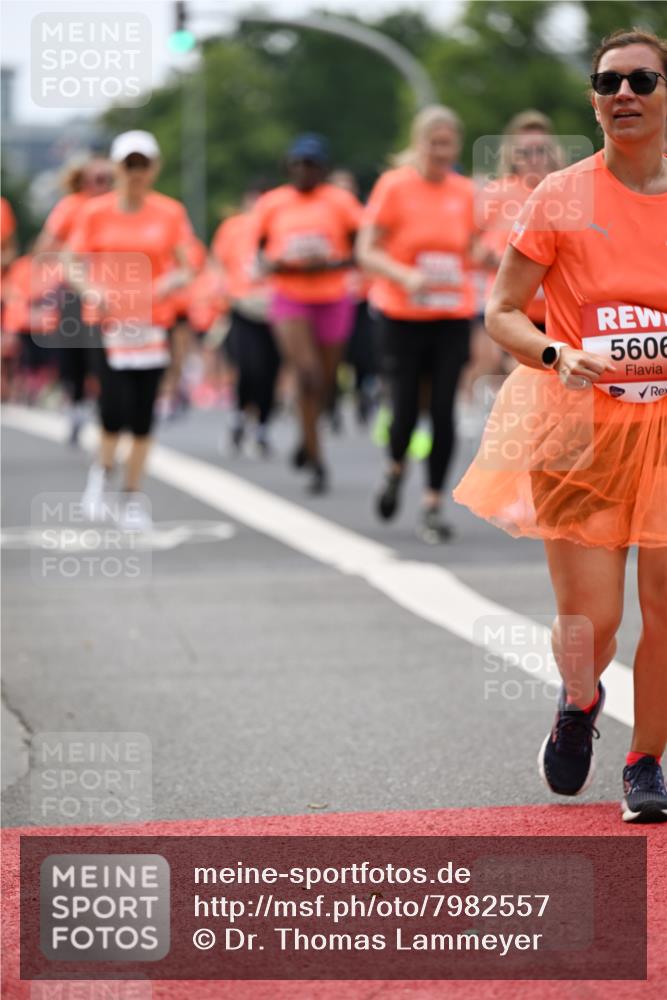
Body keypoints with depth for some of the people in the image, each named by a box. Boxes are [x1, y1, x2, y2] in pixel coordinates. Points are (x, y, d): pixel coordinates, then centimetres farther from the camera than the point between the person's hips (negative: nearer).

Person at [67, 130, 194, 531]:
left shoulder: (171, 213, 2)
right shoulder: (96, 212, 1)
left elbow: (185, 269, 4)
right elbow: (75, 267, 4)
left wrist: (169, 283, -18)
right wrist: (92, 290, -16)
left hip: (153, 323, 1)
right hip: (110, 322, -1)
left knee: (143, 418, 1)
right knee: (115, 412, -14)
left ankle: (134, 499, 15)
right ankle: (102, 473, 16)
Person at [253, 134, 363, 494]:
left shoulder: (340, 201, 1)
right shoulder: (271, 203, 4)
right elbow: (257, 250, 12)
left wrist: (330, 264, -18)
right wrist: (272, 265, -10)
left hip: (333, 299, 1)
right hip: (289, 299, -1)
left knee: (325, 380, 9)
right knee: (306, 372, -19)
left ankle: (307, 439, 41)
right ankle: (316, 463, -13)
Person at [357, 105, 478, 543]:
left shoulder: (464, 191, 6)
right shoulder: (394, 186, -5)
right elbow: (367, 252, -7)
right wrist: (406, 276, -23)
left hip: (453, 316, 3)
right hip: (403, 315, -3)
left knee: (444, 408, -4)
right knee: (406, 405, -5)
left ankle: (433, 505, 4)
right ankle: (396, 469, 29)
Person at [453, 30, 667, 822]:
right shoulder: (562, 198, -2)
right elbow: (502, 313, 1)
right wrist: (561, 356, -17)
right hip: (579, 426, -1)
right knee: (588, 617, -5)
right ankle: (579, 705, 31)